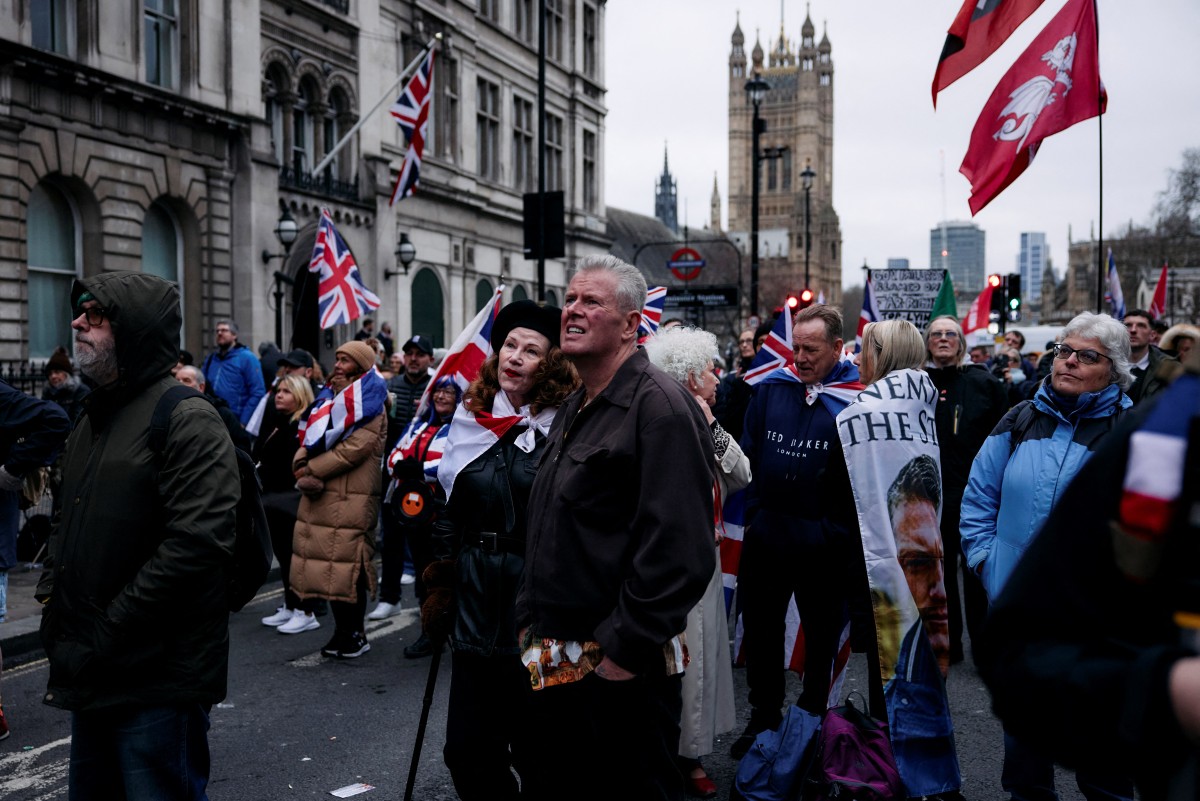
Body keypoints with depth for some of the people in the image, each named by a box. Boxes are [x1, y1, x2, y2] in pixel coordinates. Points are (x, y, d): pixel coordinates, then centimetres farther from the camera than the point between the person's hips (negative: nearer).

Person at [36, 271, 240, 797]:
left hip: (157, 683, -8)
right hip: (91, 675, 9)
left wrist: (102, 638, -19)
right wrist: (51, 599, 6)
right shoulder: (92, 418, 14)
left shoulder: (189, 421, -15)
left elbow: (195, 546, -24)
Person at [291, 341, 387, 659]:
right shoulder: (328, 398, 21)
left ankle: (355, 635, 4)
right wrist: (301, 469, -5)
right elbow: (309, 439, 15)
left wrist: (312, 469, -11)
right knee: (329, 564, 8)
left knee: (347, 565, -7)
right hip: (318, 498, 7)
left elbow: (356, 447, -14)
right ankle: (343, 632, 18)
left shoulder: (370, 403, -2)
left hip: (351, 499, -7)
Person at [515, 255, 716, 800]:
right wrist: (533, 624, 17)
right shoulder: (574, 409, 14)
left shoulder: (659, 406, -17)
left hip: (620, 672, -9)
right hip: (554, 664, 9)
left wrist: (626, 650, -21)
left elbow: (677, 550, -25)